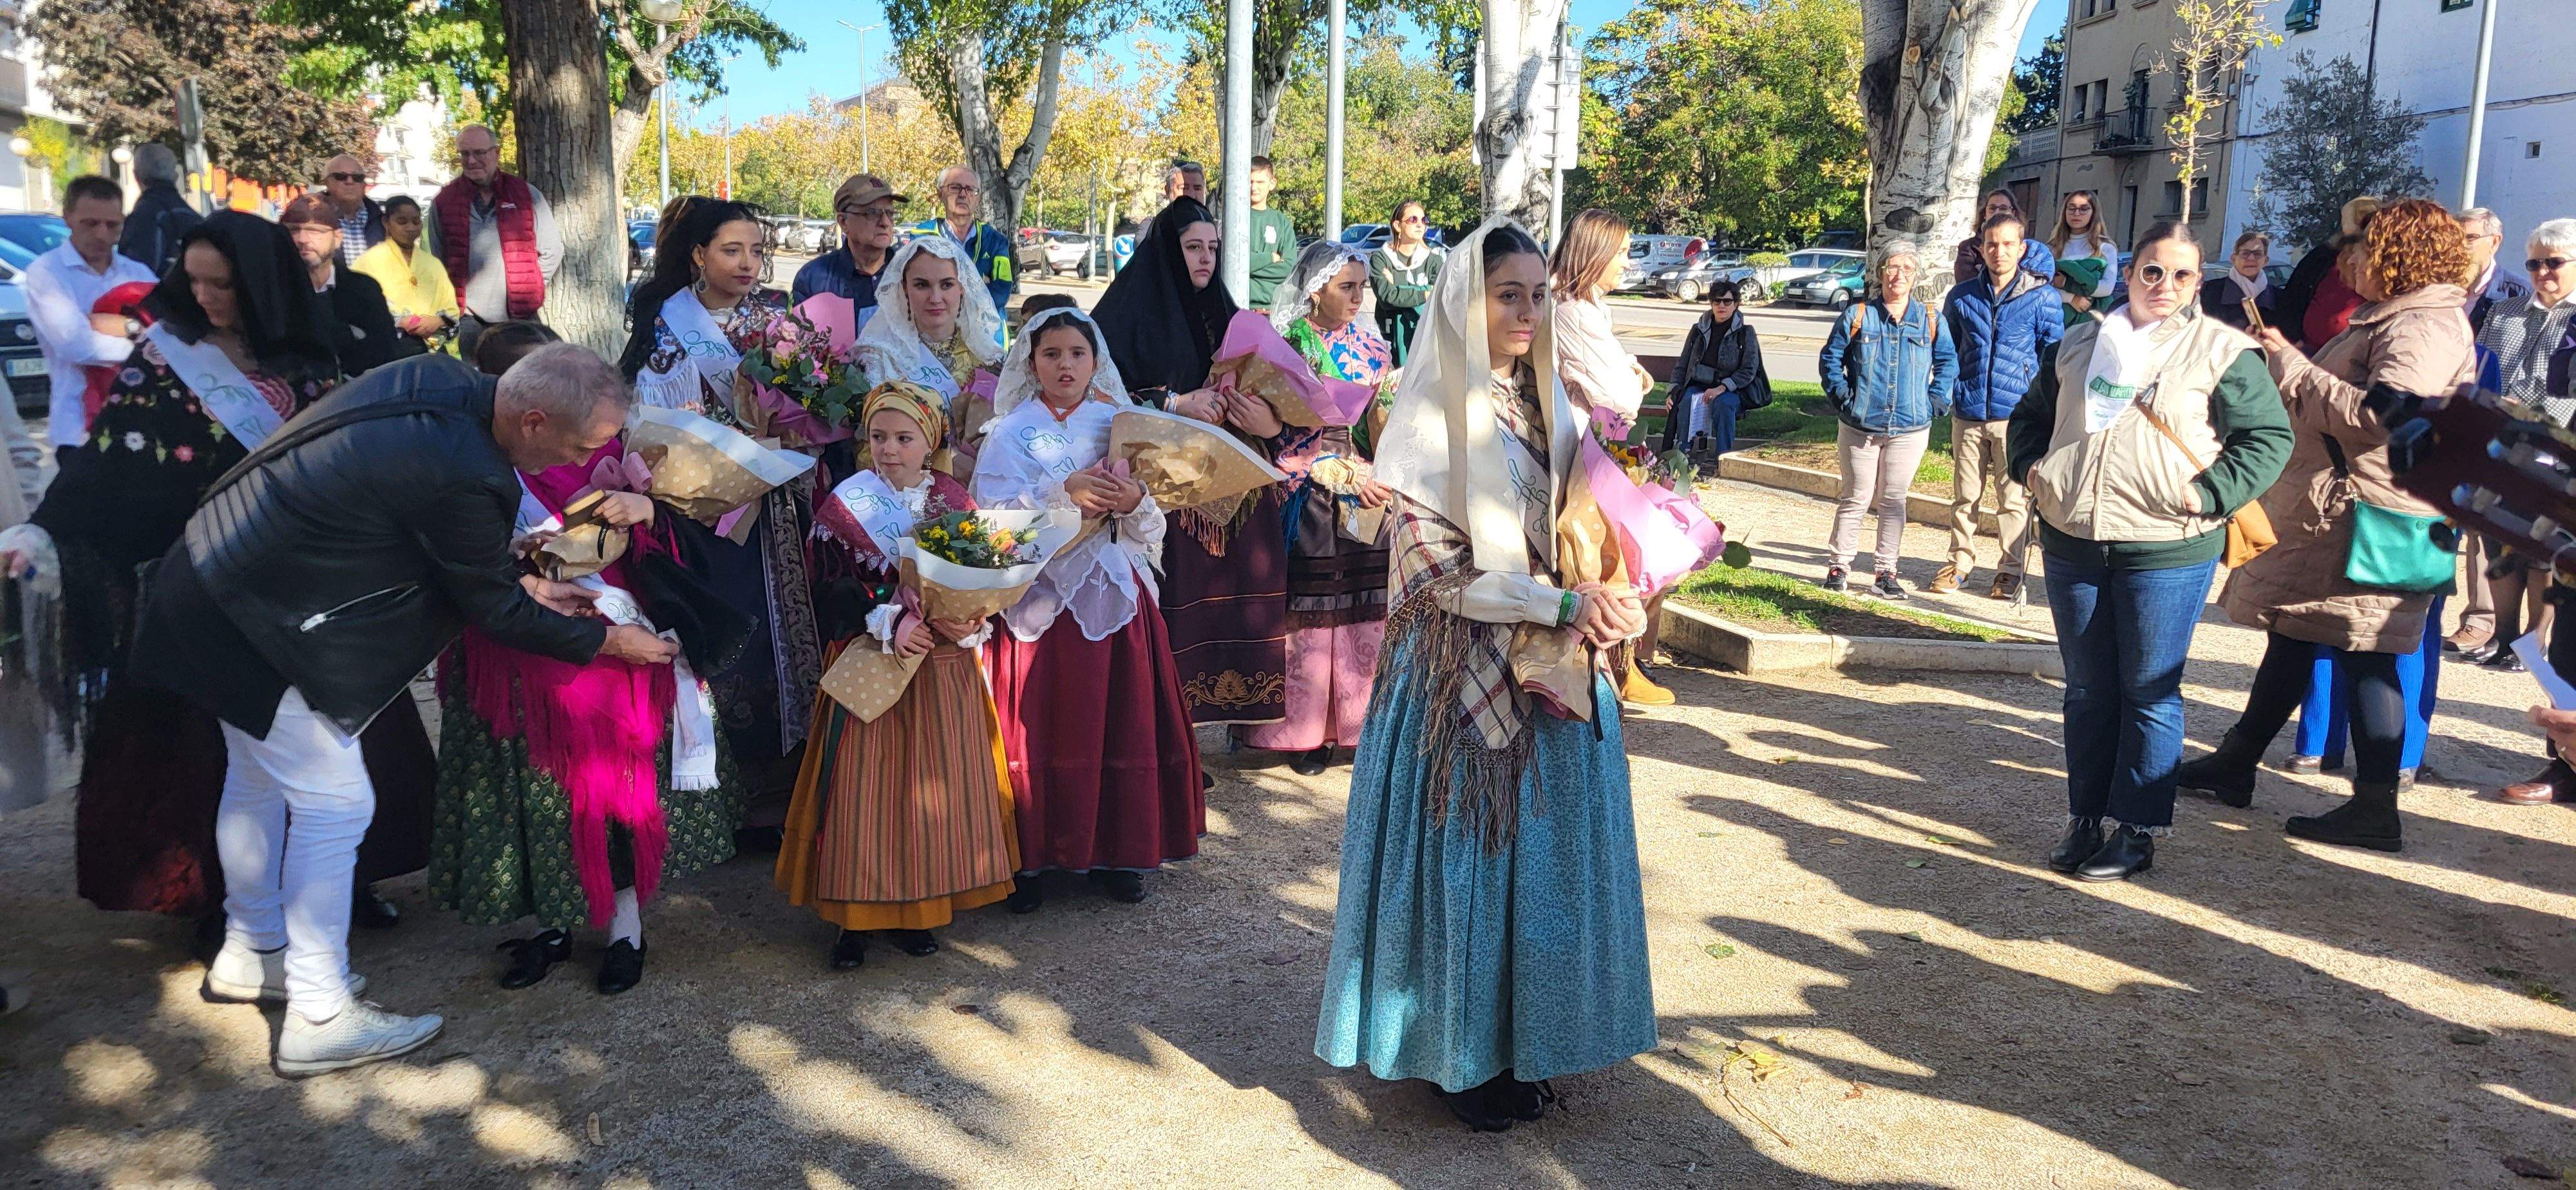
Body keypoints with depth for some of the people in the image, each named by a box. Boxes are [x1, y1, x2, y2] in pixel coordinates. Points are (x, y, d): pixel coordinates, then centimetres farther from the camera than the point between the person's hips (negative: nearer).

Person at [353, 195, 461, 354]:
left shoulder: (433, 264, 23)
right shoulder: (371, 260, 9)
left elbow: (451, 310, 17)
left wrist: (438, 321, -5)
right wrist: (397, 322, -15)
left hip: (432, 344, 2)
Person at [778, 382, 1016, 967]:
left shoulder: (955, 502, 5)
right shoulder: (845, 505, -2)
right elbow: (832, 590, -8)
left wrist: (963, 623, -17)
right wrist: (890, 622, -21)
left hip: (943, 670, 3)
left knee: (934, 786, 6)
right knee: (863, 786, -2)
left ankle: (915, 907, 18)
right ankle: (855, 914, 9)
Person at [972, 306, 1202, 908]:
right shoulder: (1012, 433, 4)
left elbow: (1153, 528, 4)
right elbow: (994, 513, -11)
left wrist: (1134, 503, -18)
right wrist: (1064, 492, -22)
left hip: (1113, 593, 2)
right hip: (1039, 593, -2)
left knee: (1120, 721, 3)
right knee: (1039, 728, -1)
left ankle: (1115, 852, 15)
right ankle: (1031, 858, 10)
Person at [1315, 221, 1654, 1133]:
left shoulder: (1551, 408, 8)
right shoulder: (1431, 419, -11)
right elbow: (1440, 572, -16)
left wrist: (1600, 605, -4)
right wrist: (1564, 605, -18)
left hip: (1553, 672, 6)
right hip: (1464, 675, -6)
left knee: (1545, 855, 12)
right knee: (1468, 859, 4)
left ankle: (1520, 1042, 28)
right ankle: (1460, 1055, 21)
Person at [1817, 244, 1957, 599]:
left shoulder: (1931, 321, 5)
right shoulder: (1857, 316, 0)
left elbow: (1948, 363, 14)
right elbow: (1830, 358, 8)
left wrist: (1935, 400, 2)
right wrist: (1841, 395, -3)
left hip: (1910, 428, 1)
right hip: (1859, 426, -1)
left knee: (1893, 500, 6)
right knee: (1856, 497, 5)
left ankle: (1886, 572, 13)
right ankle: (1838, 565, 15)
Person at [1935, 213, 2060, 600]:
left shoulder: (2042, 297, -2)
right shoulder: (1963, 295, 6)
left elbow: (2054, 354, 3)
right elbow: (1947, 348, 18)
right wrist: (1948, 393, 11)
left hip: (2017, 413, -2)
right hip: (1969, 412, 3)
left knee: (2014, 497, 3)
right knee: (1965, 495, 11)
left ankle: (2011, 571, 14)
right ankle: (1960, 561, 24)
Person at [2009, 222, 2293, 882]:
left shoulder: (2222, 350, -2)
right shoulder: (2081, 344, 12)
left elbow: (2270, 436, -3)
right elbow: (2031, 414, 23)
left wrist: (2209, 495, -14)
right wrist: (2030, 467, 6)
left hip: (2166, 553, -4)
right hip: (2072, 544, 4)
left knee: (2149, 694, 2)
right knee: (2087, 690, 12)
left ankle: (2135, 828, 10)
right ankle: (2087, 817, 22)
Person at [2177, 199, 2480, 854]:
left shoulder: (2425, 328, -16)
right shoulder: (2390, 317, 18)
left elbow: (2380, 415, -29)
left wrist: (2294, 368, -20)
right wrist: (2288, 364, 10)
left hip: (2368, 521, -11)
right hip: (2327, 510, 11)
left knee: (2366, 655, -5)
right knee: (2291, 636, 16)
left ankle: (2375, 810, 2)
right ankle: (2234, 765, 27)